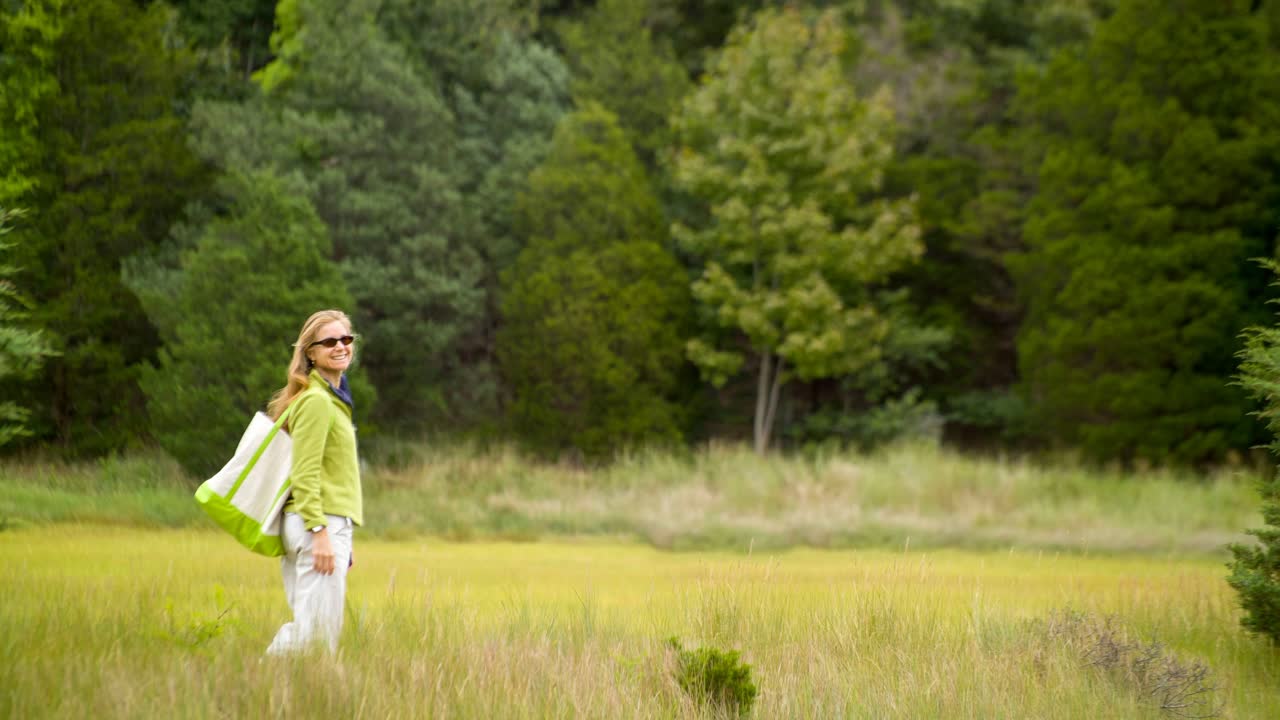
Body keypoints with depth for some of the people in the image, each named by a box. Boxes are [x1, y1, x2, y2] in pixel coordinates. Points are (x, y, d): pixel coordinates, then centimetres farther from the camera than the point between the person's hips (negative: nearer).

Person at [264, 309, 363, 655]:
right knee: (319, 628, -10)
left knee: (306, 625, 10)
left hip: (332, 525, 10)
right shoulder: (315, 400, -11)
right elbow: (305, 474, -17)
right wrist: (319, 532, -23)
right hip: (320, 523, -10)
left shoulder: (333, 398, 19)